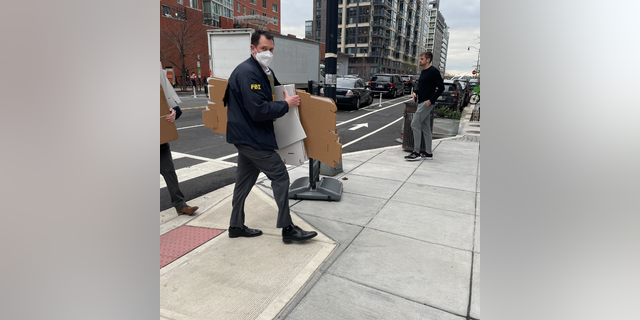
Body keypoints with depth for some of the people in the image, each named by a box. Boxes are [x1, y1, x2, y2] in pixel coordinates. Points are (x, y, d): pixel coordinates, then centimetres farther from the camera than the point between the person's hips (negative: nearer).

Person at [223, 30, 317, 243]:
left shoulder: (265, 71, 12)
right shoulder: (247, 73, -19)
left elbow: (274, 91, 24)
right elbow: (259, 110, -26)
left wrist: (293, 94, 9)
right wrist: (286, 104, -16)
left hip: (247, 136, 10)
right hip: (251, 137, -10)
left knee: (245, 179, 16)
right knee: (280, 176, -6)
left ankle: (236, 226, 29)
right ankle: (287, 229, 4)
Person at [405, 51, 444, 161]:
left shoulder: (433, 71, -10)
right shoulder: (423, 72, 17)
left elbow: (441, 87, -13)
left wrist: (431, 100, -19)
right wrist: (416, 93, 9)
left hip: (427, 103, -9)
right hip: (422, 102, 9)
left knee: (415, 125, -12)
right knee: (425, 128, 9)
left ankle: (416, 152, -7)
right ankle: (428, 153, 15)